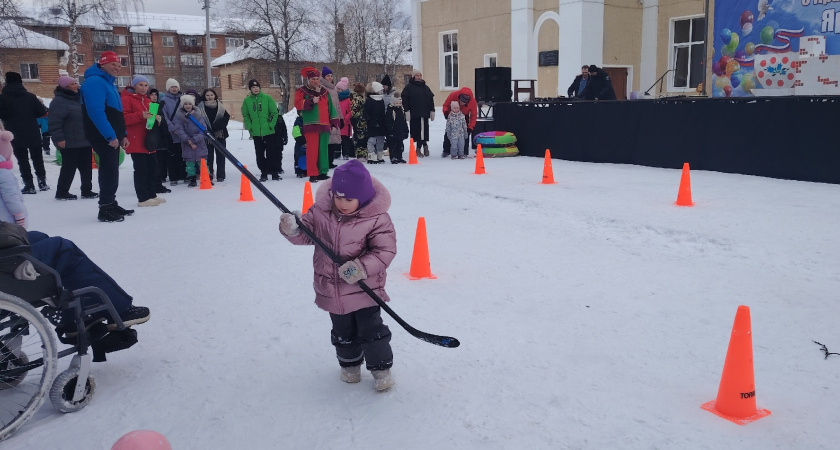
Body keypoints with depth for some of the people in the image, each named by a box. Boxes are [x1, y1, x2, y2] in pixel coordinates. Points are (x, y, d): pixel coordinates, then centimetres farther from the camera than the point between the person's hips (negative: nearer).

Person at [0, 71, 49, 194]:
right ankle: (42, 182, 14)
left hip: (16, 136, -2)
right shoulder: (30, 96, -2)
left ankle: (29, 185, 1)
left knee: (23, 161, 4)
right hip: (33, 134, 2)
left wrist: (12, 118, 12)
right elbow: (42, 112, -3)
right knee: (37, 158, 14)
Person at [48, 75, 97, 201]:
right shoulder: (59, 101, -13)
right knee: (69, 168, -2)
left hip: (84, 141, 8)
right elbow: (54, 122, -18)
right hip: (70, 143, -8)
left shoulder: (80, 98, 14)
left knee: (86, 167, 10)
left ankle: (87, 191, 19)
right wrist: (59, 138, -22)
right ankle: (61, 192, 10)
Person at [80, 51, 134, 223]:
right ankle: (105, 209, -6)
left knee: (112, 170, 14)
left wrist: (122, 134, 17)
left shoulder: (109, 82, 19)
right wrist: (111, 136, -25)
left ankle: (111, 204, 23)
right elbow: (96, 112, -24)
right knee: (109, 171, -10)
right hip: (103, 137, -10)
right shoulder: (94, 82, -14)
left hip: (112, 136, 10)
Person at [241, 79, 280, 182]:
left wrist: (271, 124, -7)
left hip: (269, 132, -2)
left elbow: (274, 112, 0)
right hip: (256, 133, 2)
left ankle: (274, 172, 9)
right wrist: (250, 127, -1)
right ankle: (263, 173, 13)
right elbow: (245, 115, 11)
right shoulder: (247, 101, 5)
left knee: (271, 153, 1)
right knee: (260, 154, 5)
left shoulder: (267, 98, 0)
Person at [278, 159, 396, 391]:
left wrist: (361, 267, -30)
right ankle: (349, 364, 42)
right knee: (342, 332, 20)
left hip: (364, 288, -4)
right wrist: (292, 228, -22)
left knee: (371, 330, 2)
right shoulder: (321, 211, -7)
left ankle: (381, 369, 23)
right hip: (331, 289, 4)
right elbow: (306, 235, 1)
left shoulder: (377, 218, -18)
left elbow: (385, 251, -18)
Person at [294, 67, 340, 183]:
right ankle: (312, 174, -3)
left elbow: (330, 107, 19)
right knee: (312, 150, -7)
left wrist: (334, 121, 15)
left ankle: (322, 172, 15)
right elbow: (297, 104, -8)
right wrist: (311, 102, -19)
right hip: (311, 125, -5)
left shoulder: (325, 92, 17)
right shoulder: (302, 91, 4)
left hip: (324, 125, 5)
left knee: (323, 150, 7)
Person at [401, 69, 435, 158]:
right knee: (416, 130, -4)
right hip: (414, 114, -4)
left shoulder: (426, 88, 16)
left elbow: (431, 99, 18)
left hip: (424, 114, 4)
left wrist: (432, 111, 13)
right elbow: (405, 99, -2)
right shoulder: (409, 87, 2)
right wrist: (407, 111, -10)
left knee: (424, 130, 0)